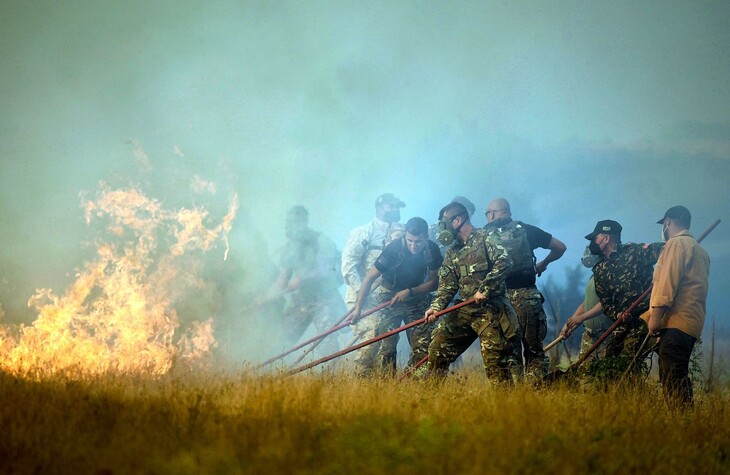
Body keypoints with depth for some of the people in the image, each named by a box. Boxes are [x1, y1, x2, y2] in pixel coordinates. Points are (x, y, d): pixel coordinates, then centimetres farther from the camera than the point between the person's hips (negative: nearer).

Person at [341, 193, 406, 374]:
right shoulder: (364, 232, -1)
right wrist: (361, 292, -16)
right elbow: (348, 264, -9)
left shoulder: (398, 232, 16)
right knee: (372, 337, -19)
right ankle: (361, 376, -11)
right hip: (363, 298, -6)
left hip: (386, 298, 6)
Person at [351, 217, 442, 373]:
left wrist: (409, 292, -18)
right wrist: (358, 308, -18)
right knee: (386, 343, -15)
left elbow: (434, 282, -4)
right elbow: (370, 277, -17)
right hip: (390, 297, -2)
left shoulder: (432, 250, -14)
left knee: (423, 345, -9)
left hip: (417, 297, 3)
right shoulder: (394, 248, -22)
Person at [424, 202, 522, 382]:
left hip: (491, 308, -7)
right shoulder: (453, 252, 17)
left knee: (495, 358, -10)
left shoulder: (484, 238, -3)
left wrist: (485, 289, -20)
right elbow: (447, 284, 11)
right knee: (438, 347, 2)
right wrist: (436, 306, -7)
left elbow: (504, 261, -17)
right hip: (465, 310, 7)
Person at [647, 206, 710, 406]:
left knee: (672, 378, -16)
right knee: (676, 378, 11)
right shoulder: (699, 250, 25)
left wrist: (656, 315, -15)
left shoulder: (676, 243, -4)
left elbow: (668, 282, -13)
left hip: (676, 322, -10)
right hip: (693, 323, 10)